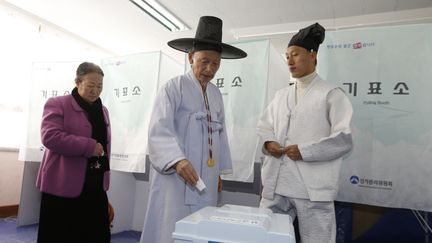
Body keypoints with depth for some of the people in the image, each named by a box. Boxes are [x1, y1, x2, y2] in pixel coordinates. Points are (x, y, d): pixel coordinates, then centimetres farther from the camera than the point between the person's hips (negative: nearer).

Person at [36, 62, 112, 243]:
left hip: (95, 187, 5)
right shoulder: (57, 104, -4)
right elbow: (49, 136, -18)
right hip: (64, 187, -5)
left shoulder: (102, 110, 15)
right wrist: (88, 146, -21)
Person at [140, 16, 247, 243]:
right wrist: (177, 160, -29)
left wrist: (218, 171, 16)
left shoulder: (216, 94, 12)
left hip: (206, 179, 6)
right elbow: (159, 130, -15)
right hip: (175, 175, -5)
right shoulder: (174, 87, -5)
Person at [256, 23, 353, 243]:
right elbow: (263, 126, 20)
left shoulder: (331, 94, -1)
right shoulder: (280, 95, 15)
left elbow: (344, 139, -9)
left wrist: (305, 151, -15)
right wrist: (268, 142, -2)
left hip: (312, 188, -5)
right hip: (274, 185, 5)